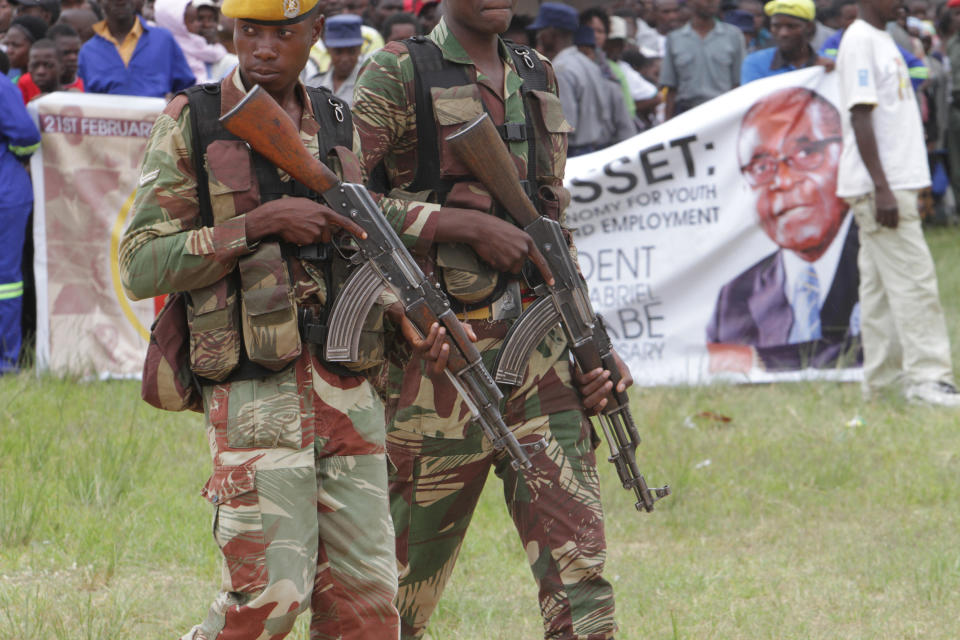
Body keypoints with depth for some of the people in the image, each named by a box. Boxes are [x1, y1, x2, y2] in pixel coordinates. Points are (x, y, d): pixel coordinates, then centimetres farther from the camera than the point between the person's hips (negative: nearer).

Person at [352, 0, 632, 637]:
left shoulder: (539, 78, 16)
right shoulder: (397, 76, -3)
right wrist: (467, 225, -16)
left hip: (537, 349, 5)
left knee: (578, 564, -7)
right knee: (406, 588, 6)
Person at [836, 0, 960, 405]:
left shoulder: (882, 41, 17)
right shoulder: (859, 41, -13)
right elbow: (860, 117, -18)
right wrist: (882, 189, -22)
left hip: (896, 184, 10)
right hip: (877, 187, -10)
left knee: (882, 285, 10)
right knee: (913, 280, -11)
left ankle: (884, 379, 13)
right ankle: (926, 377, -12)